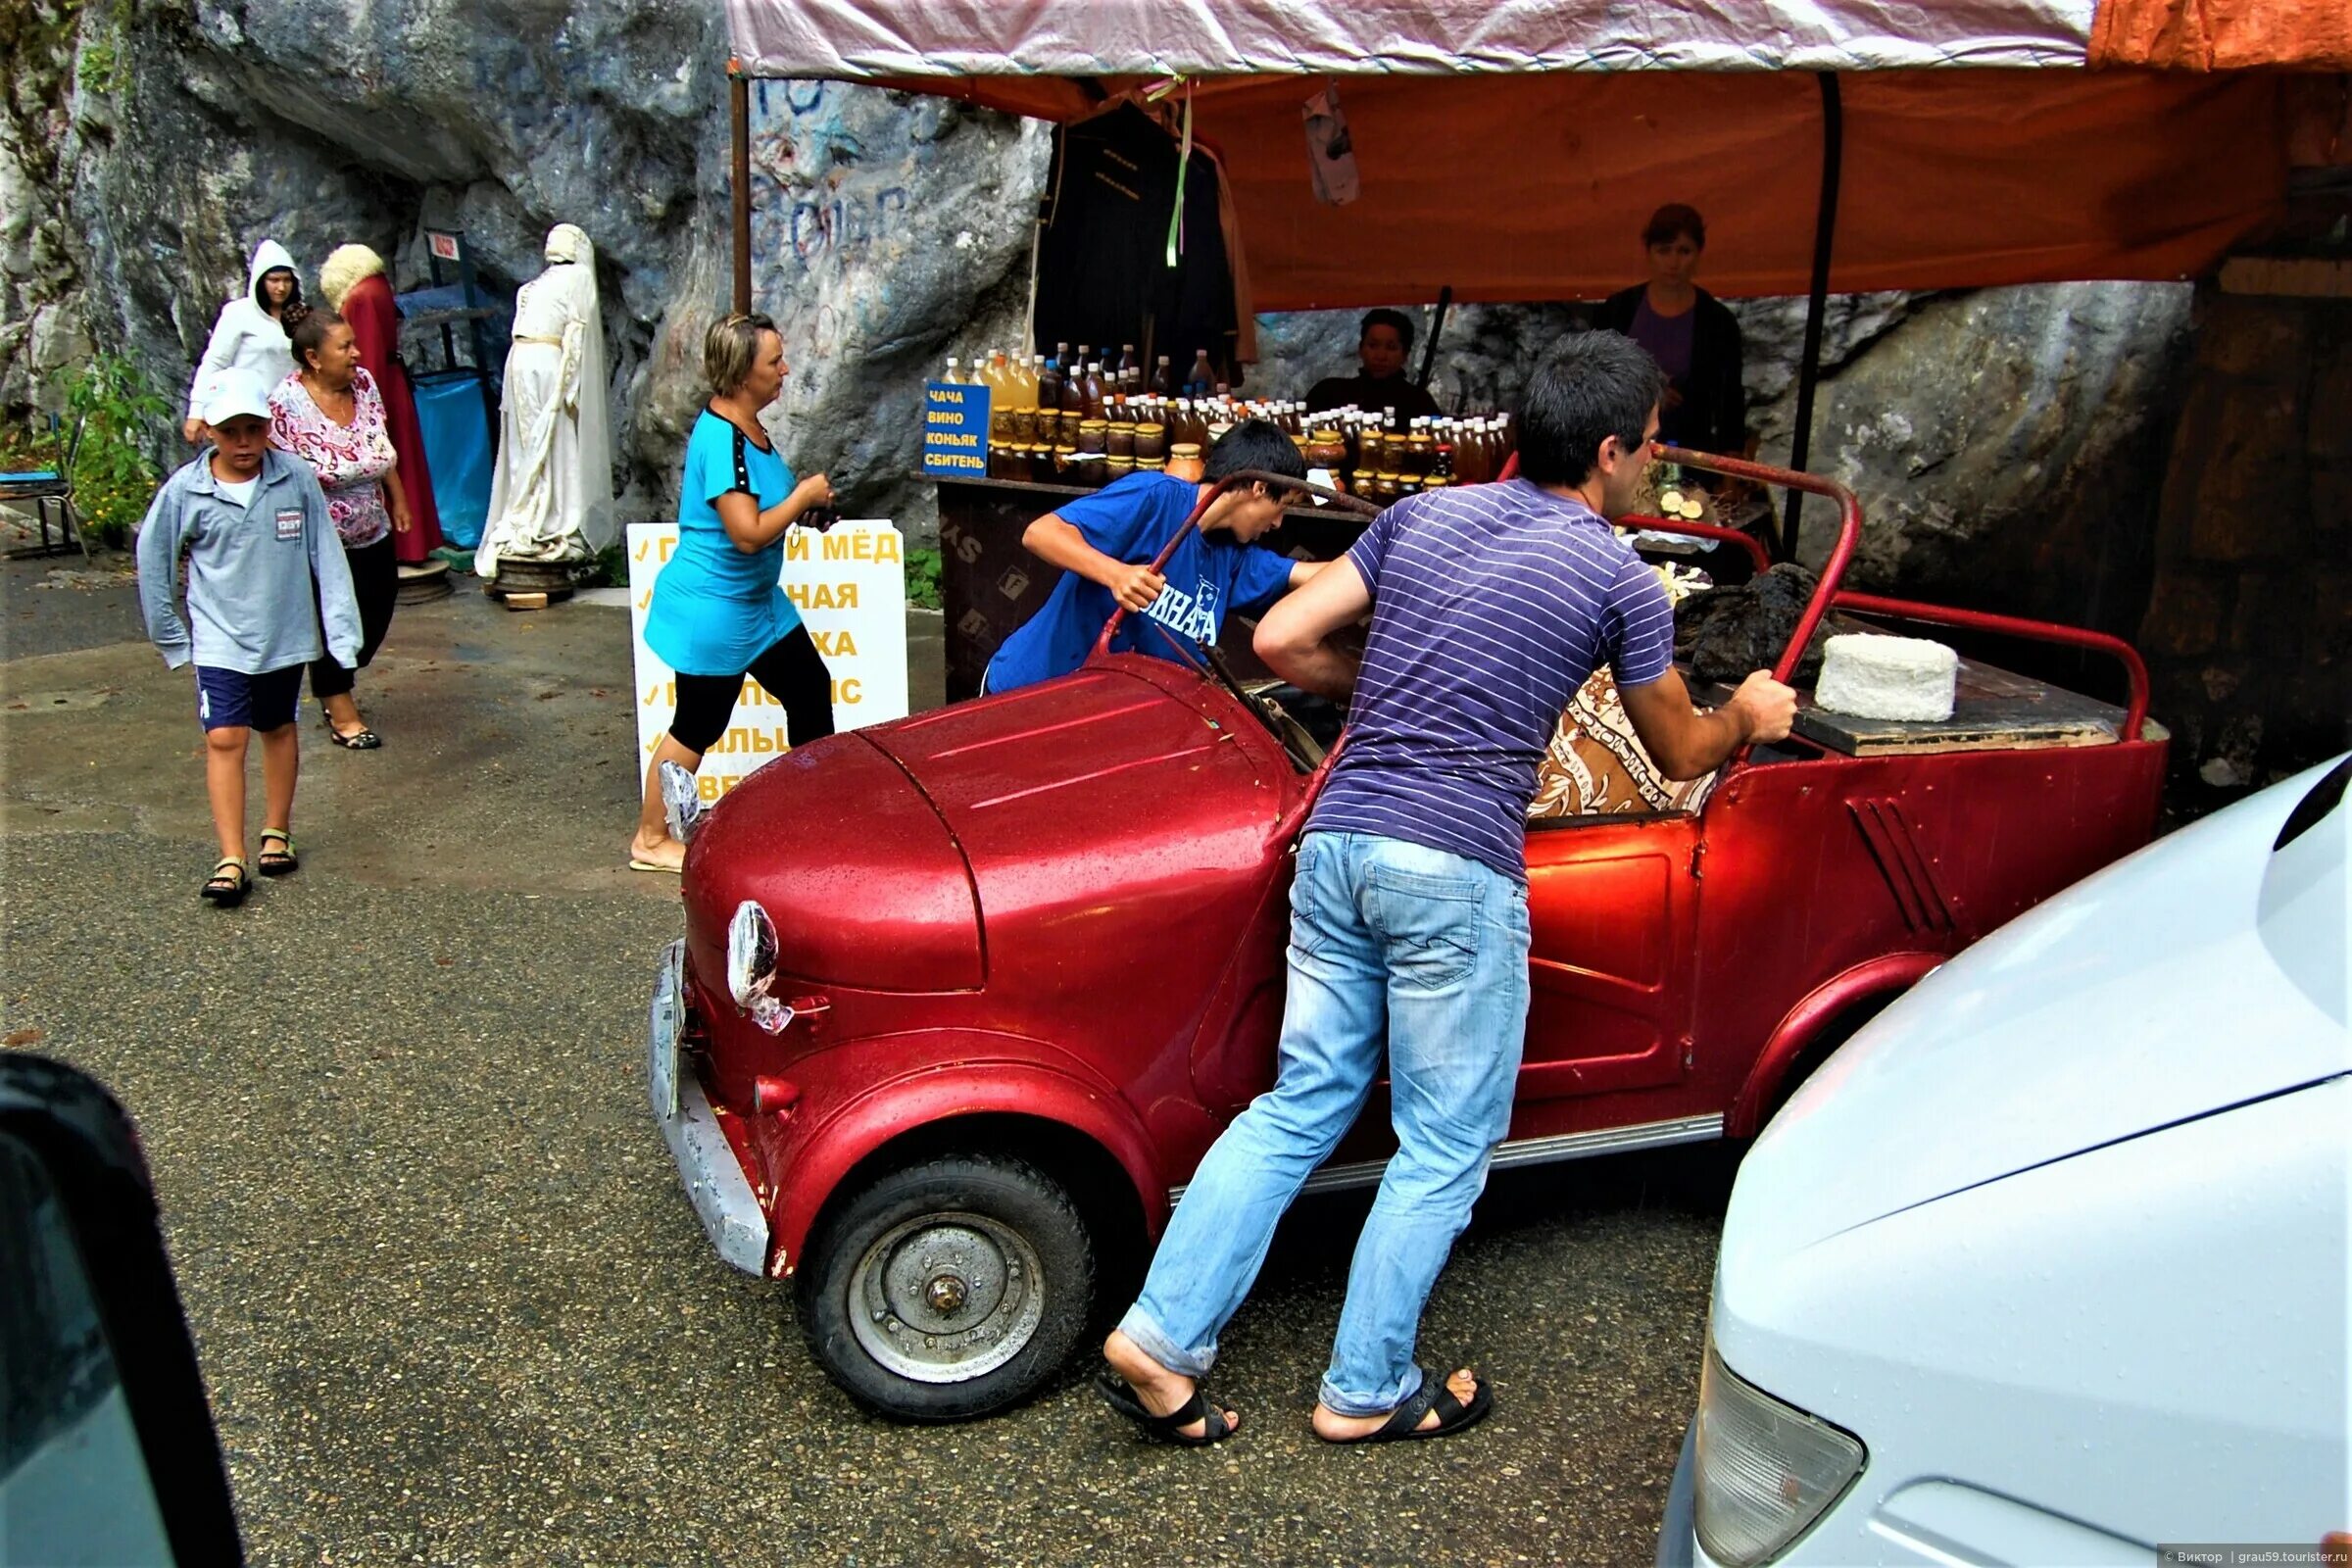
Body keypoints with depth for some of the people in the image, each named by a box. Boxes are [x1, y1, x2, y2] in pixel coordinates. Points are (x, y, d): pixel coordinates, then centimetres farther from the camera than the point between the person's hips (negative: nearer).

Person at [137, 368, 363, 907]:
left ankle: (276, 832, 34)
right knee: (223, 738, -8)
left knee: (279, 729, 17)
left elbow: (325, 554, -4)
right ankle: (231, 859, -5)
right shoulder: (184, 491, -10)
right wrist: (169, 635, 4)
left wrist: (341, 626, -7)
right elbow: (153, 561, 1)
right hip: (219, 639, -1)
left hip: (287, 635, 1)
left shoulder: (297, 479, -9)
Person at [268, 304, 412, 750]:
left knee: (376, 614, 13)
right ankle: (341, 714, 20)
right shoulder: (286, 404, -19)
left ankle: (335, 688, 38)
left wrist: (397, 499, 17)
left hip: (373, 533, 6)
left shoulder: (363, 384, -1)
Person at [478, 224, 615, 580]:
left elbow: (578, 333, -9)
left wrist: (569, 384, -18)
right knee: (525, 449, 8)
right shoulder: (541, 281, 23)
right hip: (522, 366, 8)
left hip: (549, 367, -8)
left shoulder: (578, 276, 0)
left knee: (555, 449, -5)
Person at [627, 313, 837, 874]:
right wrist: (804, 496, -16)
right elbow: (749, 532, -30)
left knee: (810, 689, 14)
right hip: (712, 607, -10)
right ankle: (651, 841, 19)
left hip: (757, 601, 10)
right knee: (697, 727, 3)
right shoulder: (720, 438, -25)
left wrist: (803, 496, 6)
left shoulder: (748, 427, 5)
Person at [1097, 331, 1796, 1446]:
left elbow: (1280, 641, 9)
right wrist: (1749, 716, 35)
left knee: (1300, 1107, 16)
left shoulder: (1421, 515, 13)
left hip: (1335, 842, 6)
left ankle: (1161, 1336, 13)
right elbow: (1681, 755, 14)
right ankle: (1366, 1394, 23)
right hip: (1454, 872, -6)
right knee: (1445, 1149, 11)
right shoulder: (1619, 581, 0)